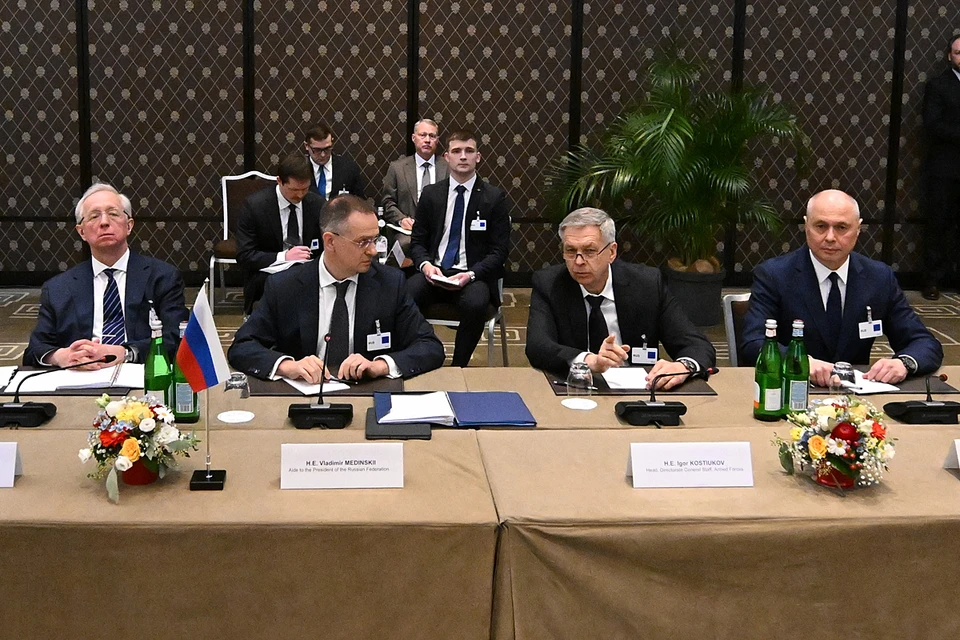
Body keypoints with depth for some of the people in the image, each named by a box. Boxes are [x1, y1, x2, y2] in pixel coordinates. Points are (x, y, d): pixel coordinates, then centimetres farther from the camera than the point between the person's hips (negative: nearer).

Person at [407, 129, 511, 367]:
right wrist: (425, 264, -9)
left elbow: (499, 250, 1)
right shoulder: (431, 194, 11)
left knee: (475, 303, -37)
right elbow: (417, 241, 13)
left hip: (474, 277, -2)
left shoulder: (494, 197, 3)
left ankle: (458, 367, -17)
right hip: (434, 272, 2)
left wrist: (471, 274, -15)